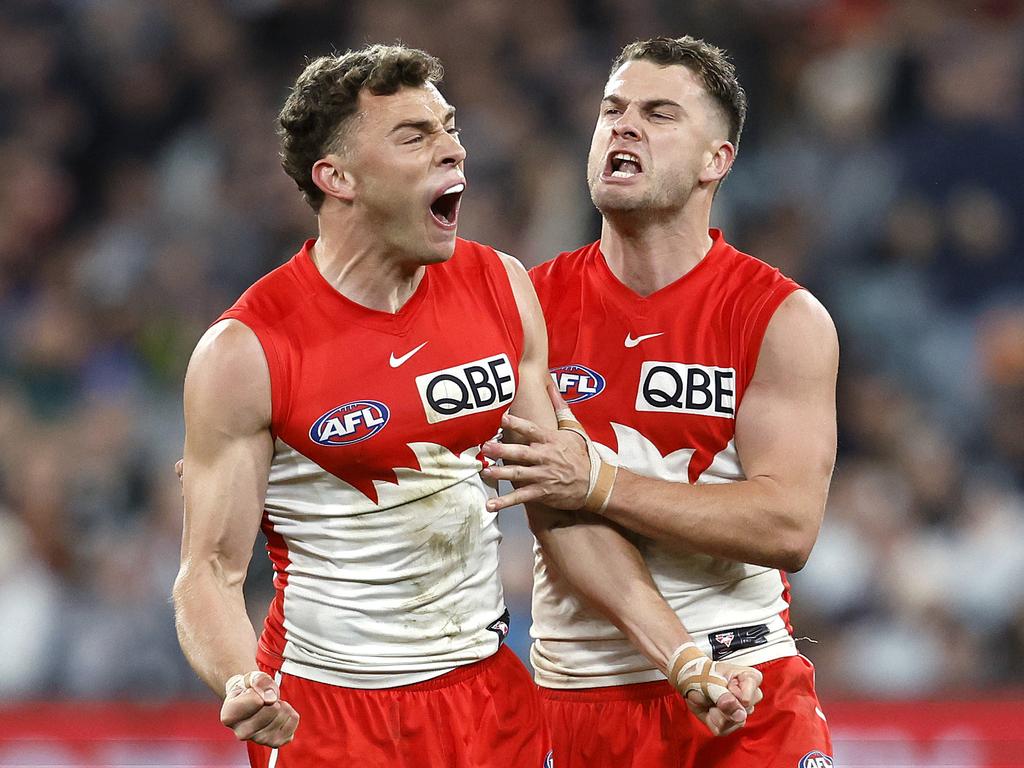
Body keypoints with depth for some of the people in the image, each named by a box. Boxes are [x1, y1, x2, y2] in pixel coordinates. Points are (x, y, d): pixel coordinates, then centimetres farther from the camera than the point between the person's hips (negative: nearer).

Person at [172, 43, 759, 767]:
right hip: (327, 708, -4)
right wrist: (239, 686, -33)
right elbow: (211, 571, -13)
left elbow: (565, 504, 6)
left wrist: (684, 660, -1)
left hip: (488, 690, 5)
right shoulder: (246, 352, -15)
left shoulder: (502, 289, 1)